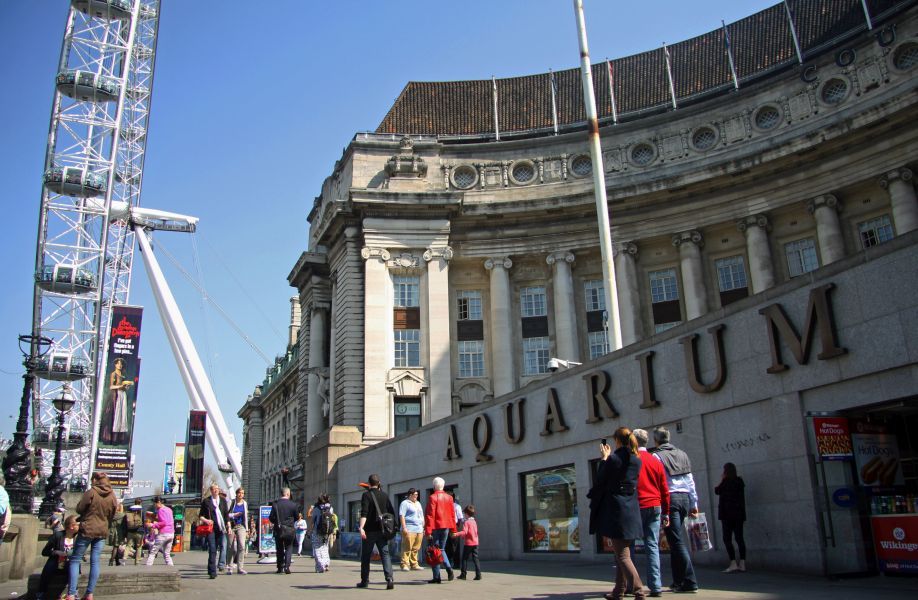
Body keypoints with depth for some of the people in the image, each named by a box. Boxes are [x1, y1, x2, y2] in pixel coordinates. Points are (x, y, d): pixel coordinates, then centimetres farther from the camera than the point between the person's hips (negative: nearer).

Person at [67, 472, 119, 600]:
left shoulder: (90, 492, -10)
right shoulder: (112, 496, 5)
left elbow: (79, 509, -6)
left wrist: (89, 510, 13)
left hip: (87, 529, -4)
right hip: (102, 531, 5)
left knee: (75, 560, 4)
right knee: (95, 561, 7)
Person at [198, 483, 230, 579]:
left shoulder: (223, 500, 13)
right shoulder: (206, 501, 4)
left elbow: (226, 514, 15)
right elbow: (200, 516, 5)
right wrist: (206, 520, -15)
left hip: (220, 528, 3)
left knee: (215, 549, 8)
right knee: (212, 550, -10)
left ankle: (210, 570, 25)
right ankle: (212, 572, -9)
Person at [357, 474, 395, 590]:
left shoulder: (366, 495, -7)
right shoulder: (385, 495, 8)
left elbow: (364, 513, -19)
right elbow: (391, 512, 10)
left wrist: (361, 527, -27)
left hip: (369, 531, -3)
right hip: (382, 530, 3)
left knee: (365, 556, 11)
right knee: (385, 554, -1)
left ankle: (364, 581, 20)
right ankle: (390, 579, -18)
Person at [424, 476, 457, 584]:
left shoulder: (432, 497, -9)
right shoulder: (449, 497, 6)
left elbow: (430, 515, -12)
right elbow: (452, 514, 9)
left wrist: (428, 531, -12)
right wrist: (453, 529, 14)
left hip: (435, 527, -5)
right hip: (446, 527, 5)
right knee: (441, 549, 19)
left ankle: (436, 577, 3)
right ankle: (449, 568, -5)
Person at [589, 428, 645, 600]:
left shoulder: (613, 459, -14)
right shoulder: (637, 460, 7)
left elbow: (600, 481, -7)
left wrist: (604, 459, 4)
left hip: (615, 510, -7)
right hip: (632, 511, 7)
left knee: (622, 555, -3)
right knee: (623, 552, 17)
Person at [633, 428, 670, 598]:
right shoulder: (656, 461, 9)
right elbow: (664, 490, 11)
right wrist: (665, 513, 17)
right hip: (655, 507, 4)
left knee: (629, 545, 5)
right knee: (652, 546, 5)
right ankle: (656, 586, 0)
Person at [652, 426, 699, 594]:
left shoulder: (656, 456, -5)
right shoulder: (682, 455, 13)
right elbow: (690, 481, 14)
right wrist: (694, 503, 19)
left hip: (669, 499, -6)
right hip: (685, 498, 6)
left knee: (677, 541, -4)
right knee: (676, 541, 14)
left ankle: (690, 583, -6)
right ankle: (678, 581, 17)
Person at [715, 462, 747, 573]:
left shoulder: (726, 482, -12)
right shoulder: (740, 481, 9)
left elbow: (717, 491, 0)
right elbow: (742, 498, 16)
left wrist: (721, 481, 8)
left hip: (728, 514, -7)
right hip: (739, 514, 7)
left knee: (727, 539, -4)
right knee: (739, 538, 8)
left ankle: (733, 563, -12)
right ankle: (742, 563, 7)